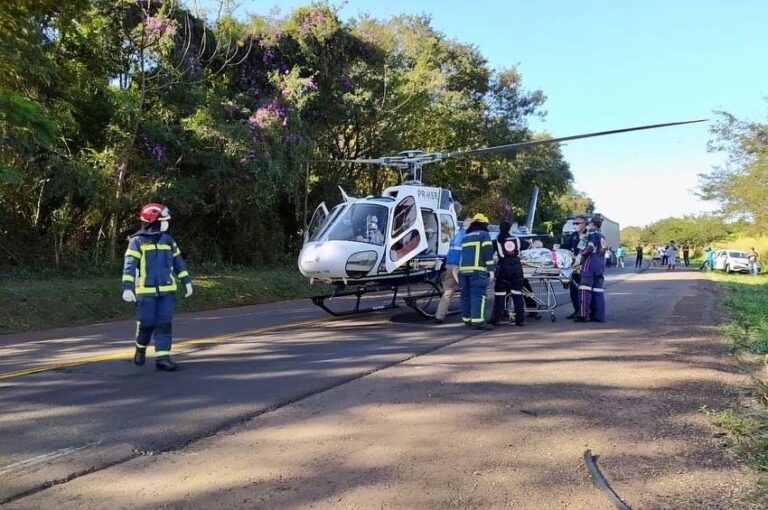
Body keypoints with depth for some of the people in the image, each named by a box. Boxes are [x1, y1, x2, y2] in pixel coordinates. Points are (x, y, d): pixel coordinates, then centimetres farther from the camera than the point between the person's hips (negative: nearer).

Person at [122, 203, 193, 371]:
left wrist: (187, 282, 15)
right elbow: (129, 266, -11)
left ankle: (162, 357, 0)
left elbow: (178, 262, 17)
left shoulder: (168, 239, 10)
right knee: (147, 323, 2)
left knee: (164, 324, -2)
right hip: (146, 291, -4)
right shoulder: (137, 241, -4)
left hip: (167, 290, 4)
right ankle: (140, 349, 30)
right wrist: (127, 288, -21)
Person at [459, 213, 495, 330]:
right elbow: (488, 253, -7)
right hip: (477, 270, -7)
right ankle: (478, 321, -20)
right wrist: (490, 269, -8)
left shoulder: (465, 237, 24)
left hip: (463, 269, 7)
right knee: (478, 295, -12)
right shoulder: (484, 235, 3)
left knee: (466, 294, 11)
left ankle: (467, 319, 18)